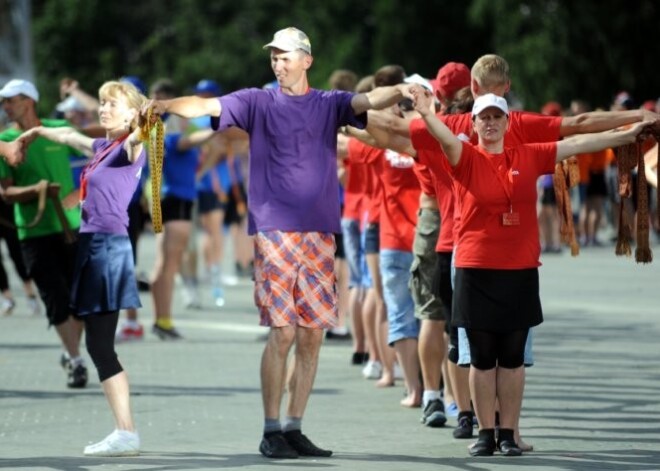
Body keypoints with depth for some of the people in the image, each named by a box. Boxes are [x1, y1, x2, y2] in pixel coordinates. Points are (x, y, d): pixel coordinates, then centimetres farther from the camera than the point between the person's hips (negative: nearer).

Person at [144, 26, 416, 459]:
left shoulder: (328, 104, 11)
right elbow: (207, 106, -6)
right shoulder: (258, 103, 6)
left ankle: (294, 429, 11)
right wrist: (166, 106, -24)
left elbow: (368, 101, -6)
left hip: (319, 233, 3)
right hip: (274, 232, -3)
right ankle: (271, 431, -2)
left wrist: (398, 92, -27)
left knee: (311, 335, 4)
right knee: (283, 332, -8)